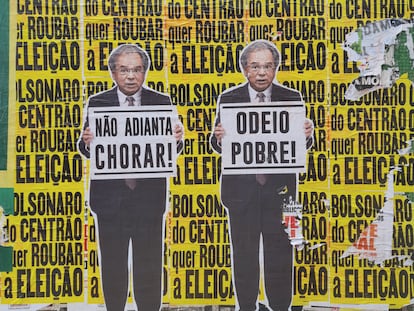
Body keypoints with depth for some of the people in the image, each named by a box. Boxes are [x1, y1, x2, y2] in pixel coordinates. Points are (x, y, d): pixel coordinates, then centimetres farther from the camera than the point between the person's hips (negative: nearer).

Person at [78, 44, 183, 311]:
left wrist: (177, 138, -23)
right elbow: (88, 151, 0)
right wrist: (86, 142, -22)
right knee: (113, 265, 12)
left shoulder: (161, 102, 3)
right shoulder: (97, 103, 3)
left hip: (149, 196, 0)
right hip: (110, 196, 1)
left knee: (149, 266, 8)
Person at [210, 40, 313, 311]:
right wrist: (219, 137, -20)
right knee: (244, 255, 10)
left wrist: (307, 134, -18)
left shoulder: (292, 98, 3)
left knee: (280, 255, 6)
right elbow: (218, 146, 2)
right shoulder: (228, 99, 2)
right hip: (241, 189, 0)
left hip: (279, 188, 0)